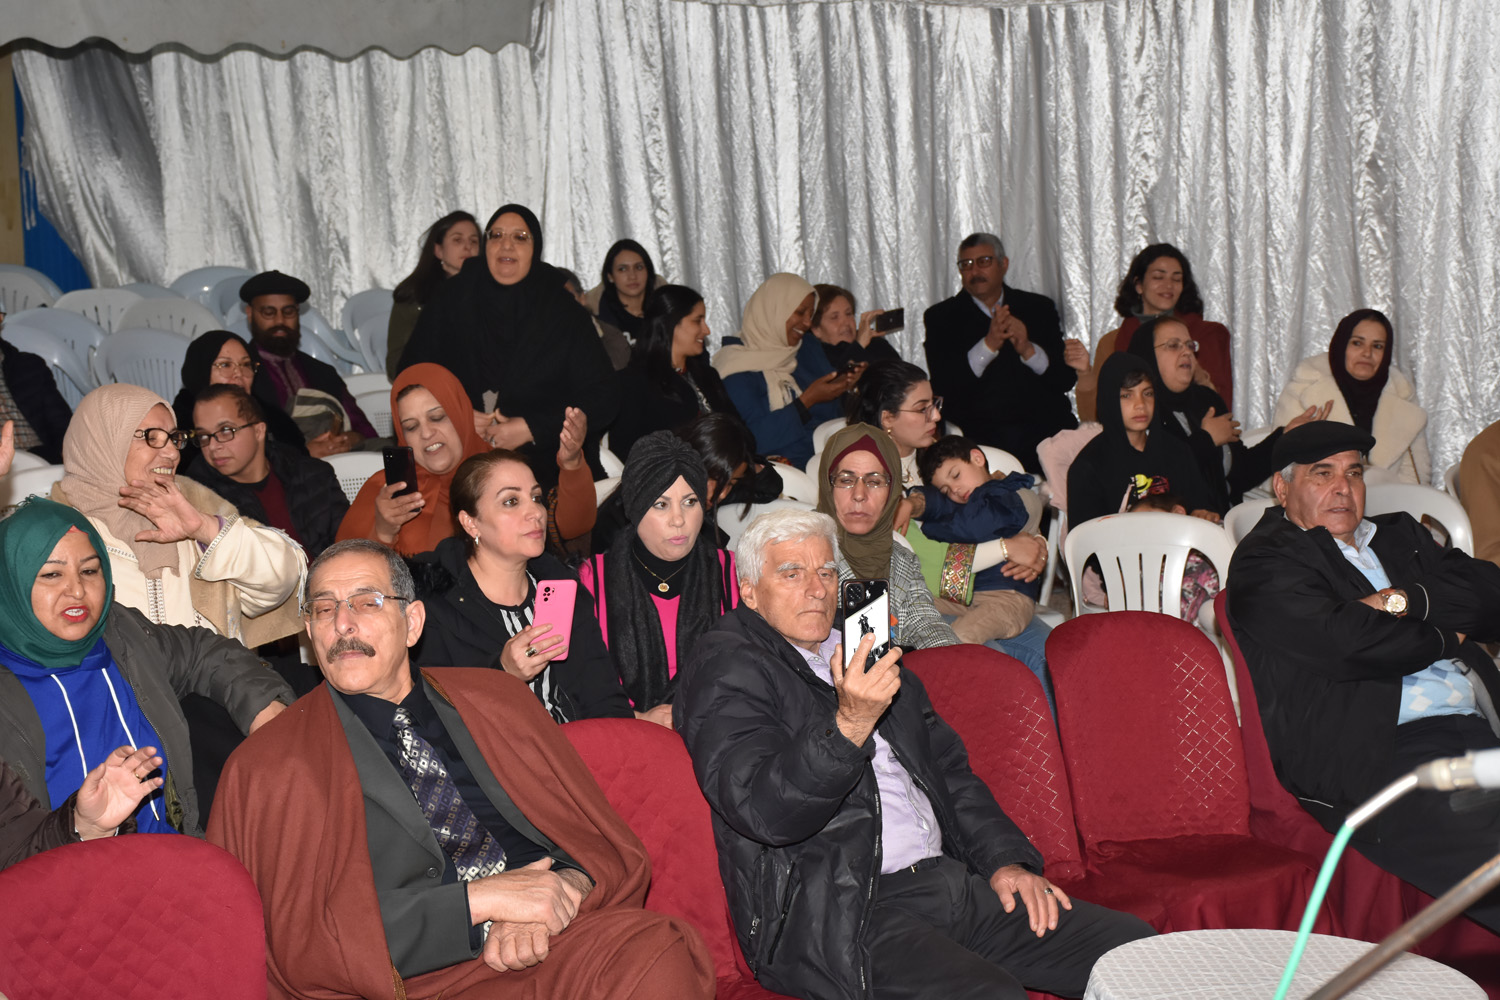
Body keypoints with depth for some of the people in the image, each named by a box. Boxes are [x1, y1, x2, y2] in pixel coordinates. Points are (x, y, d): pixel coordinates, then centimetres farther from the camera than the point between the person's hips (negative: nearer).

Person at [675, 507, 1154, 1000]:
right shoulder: (726, 668, -2)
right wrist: (850, 724, -28)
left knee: (1132, 945, -7)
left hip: (949, 878, 7)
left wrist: (1007, 860, 10)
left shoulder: (861, 656, 21)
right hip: (837, 912, -7)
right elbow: (767, 814, -15)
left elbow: (949, 768, 25)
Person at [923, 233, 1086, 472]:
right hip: (980, 433, -2)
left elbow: (1066, 379, 8)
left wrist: (1029, 350, -10)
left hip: (1047, 426, 3)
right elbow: (943, 385, -4)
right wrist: (988, 345, -15)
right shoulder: (941, 317, 11)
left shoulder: (1039, 307, 17)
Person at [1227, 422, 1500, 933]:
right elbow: (1345, 644, -11)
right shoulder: (1265, 562, 4)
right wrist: (1445, 636, 6)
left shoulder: (1400, 535, 28)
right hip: (1385, 753, -7)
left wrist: (1406, 601, -4)